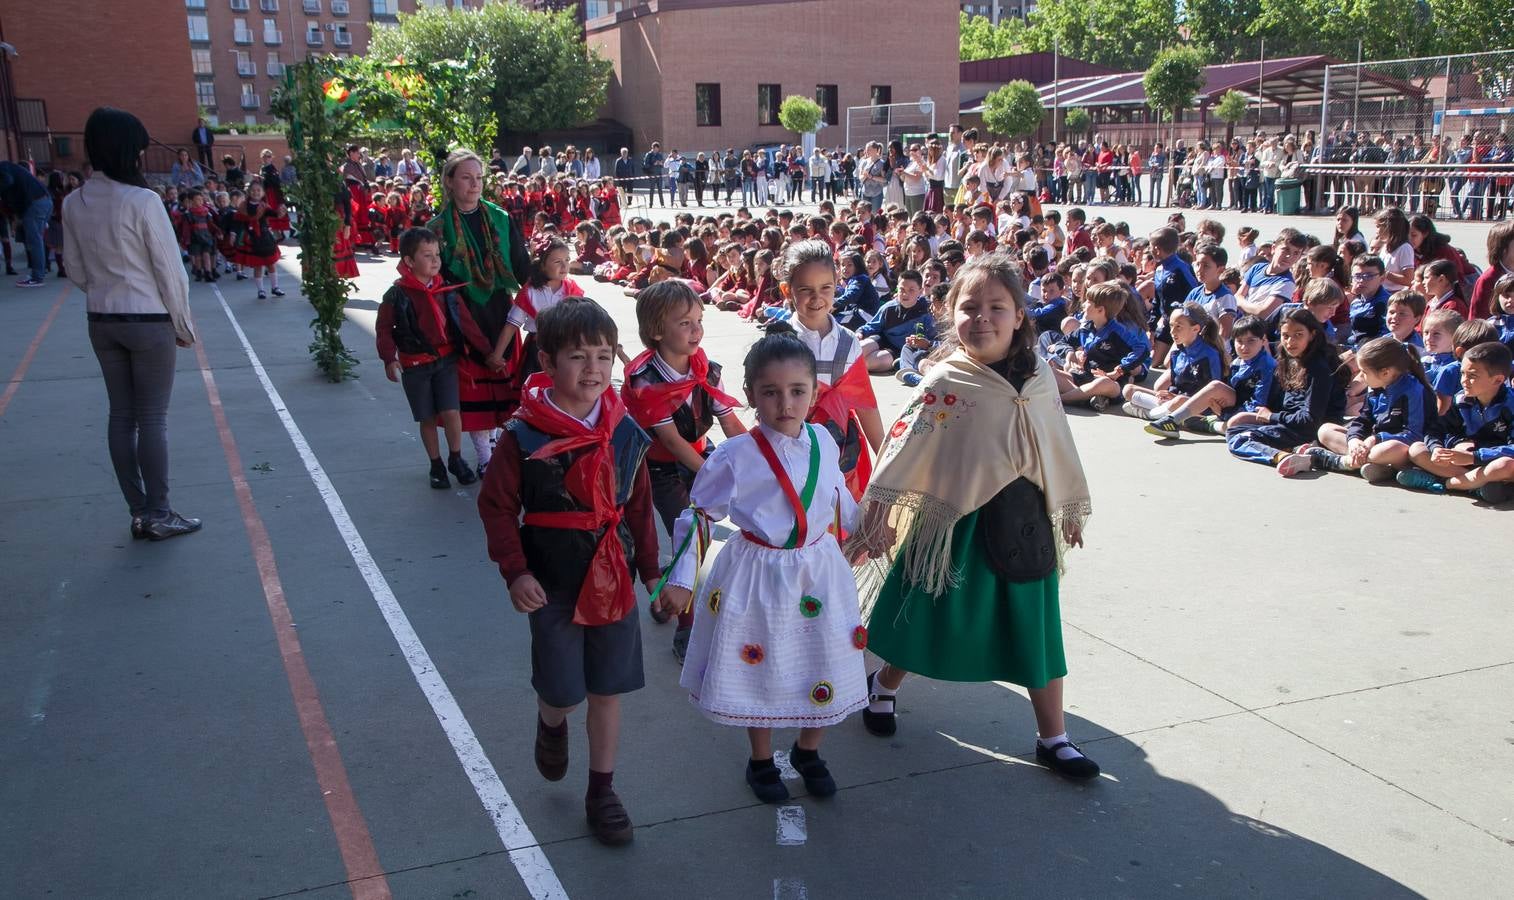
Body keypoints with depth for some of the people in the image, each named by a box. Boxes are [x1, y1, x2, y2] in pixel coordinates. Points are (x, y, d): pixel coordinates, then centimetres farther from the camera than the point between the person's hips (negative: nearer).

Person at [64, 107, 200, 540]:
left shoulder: (73, 203, 2)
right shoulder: (143, 201, -17)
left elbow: (76, 270, 9)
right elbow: (170, 269, -13)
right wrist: (183, 325, -2)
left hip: (101, 322, 6)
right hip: (149, 322, -6)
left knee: (121, 415, 11)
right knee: (152, 418, 2)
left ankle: (139, 512, 18)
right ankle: (159, 515, 8)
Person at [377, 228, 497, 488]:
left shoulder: (447, 291, -1)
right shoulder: (397, 295, -9)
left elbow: (466, 323, 3)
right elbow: (384, 330, -4)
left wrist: (488, 350, 1)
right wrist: (389, 359, -16)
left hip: (446, 360, 2)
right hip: (415, 366, -1)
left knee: (450, 412, -7)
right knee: (428, 418, 7)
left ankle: (456, 459, 15)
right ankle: (436, 465, 24)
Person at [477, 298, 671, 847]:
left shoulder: (625, 433, -3)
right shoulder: (523, 436, -14)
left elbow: (639, 507, 6)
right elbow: (497, 506, -7)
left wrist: (651, 571, 9)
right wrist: (515, 572, -14)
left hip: (613, 579, 3)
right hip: (553, 584, -3)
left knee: (607, 689, 11)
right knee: (563, 692, 1)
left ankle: (602, 791, 28)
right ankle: (551, 724, 39)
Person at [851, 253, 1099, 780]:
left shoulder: (1038, 377, 2)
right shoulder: (946, 382, -11)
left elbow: (1058, 446, 12)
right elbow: (904, 448, -13)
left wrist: (1071, 508, 19)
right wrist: (879, 513, -15)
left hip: (1023, 523, 4)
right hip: (956, 523, -4)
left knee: (1036, 628, 10)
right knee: (933, 620, 11)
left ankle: (1053, 737, 24)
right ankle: (883, 687, 39)